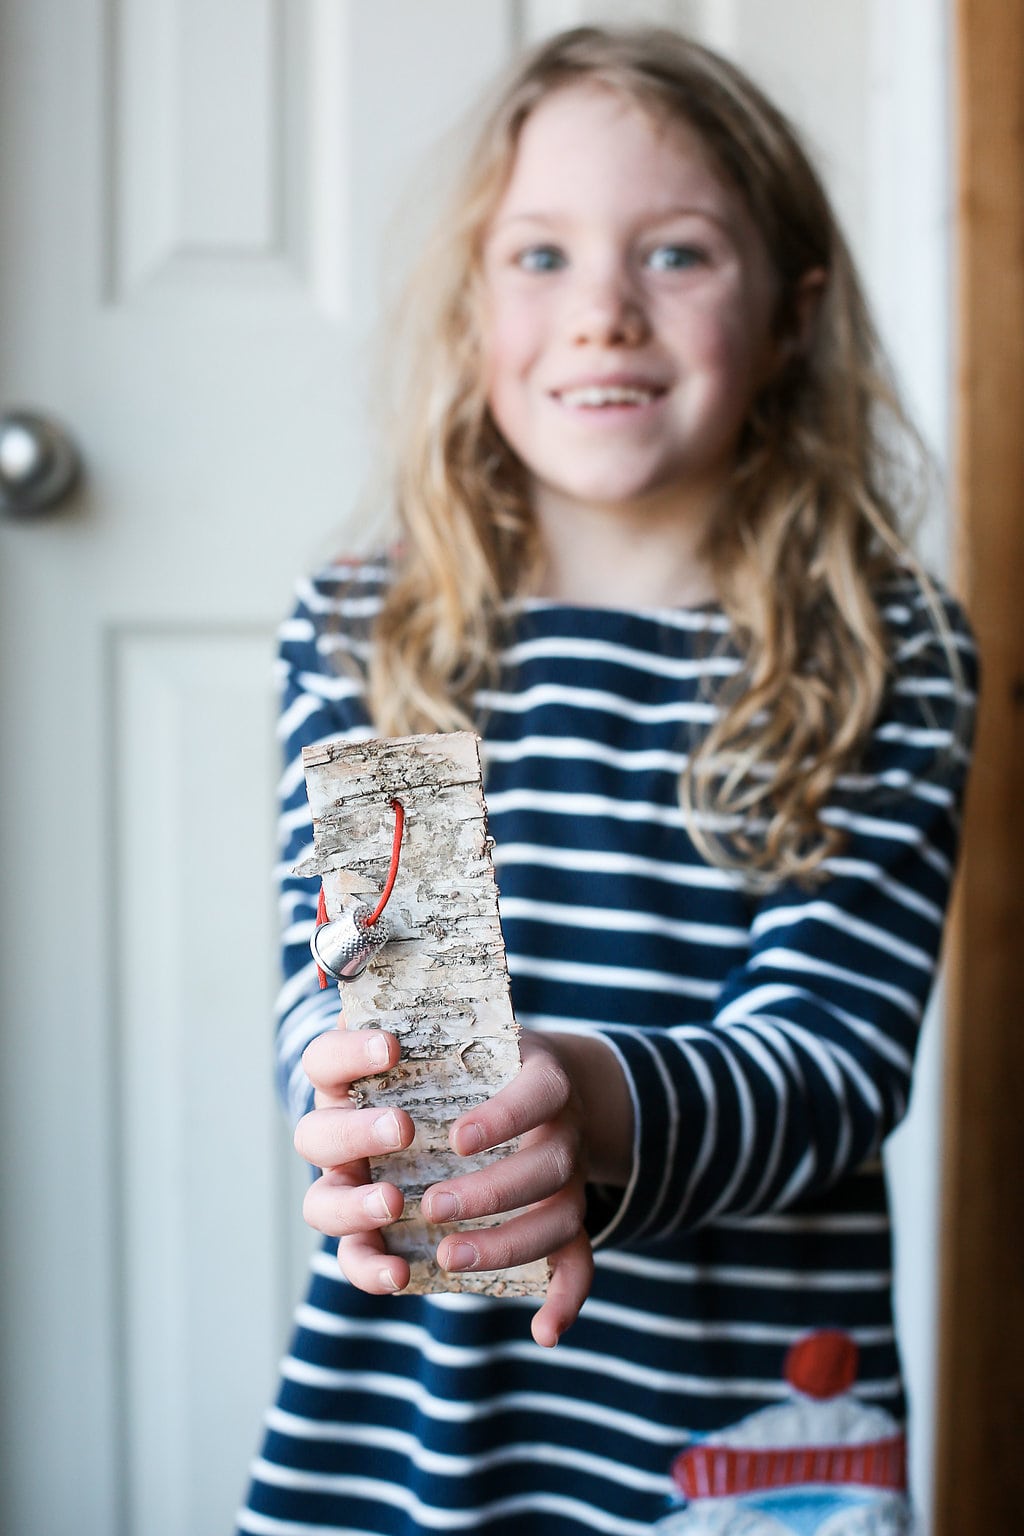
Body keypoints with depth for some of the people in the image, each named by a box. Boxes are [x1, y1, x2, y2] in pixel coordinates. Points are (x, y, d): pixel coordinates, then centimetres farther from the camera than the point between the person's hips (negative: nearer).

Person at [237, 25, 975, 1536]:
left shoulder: (894, 661, -4)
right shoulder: (356, 633, 2)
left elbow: (836, 1043, -13)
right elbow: (328, 985, -5)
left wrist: (603, 1116, -33)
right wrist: (376, 1109, -29)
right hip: (392, 1413, 2)